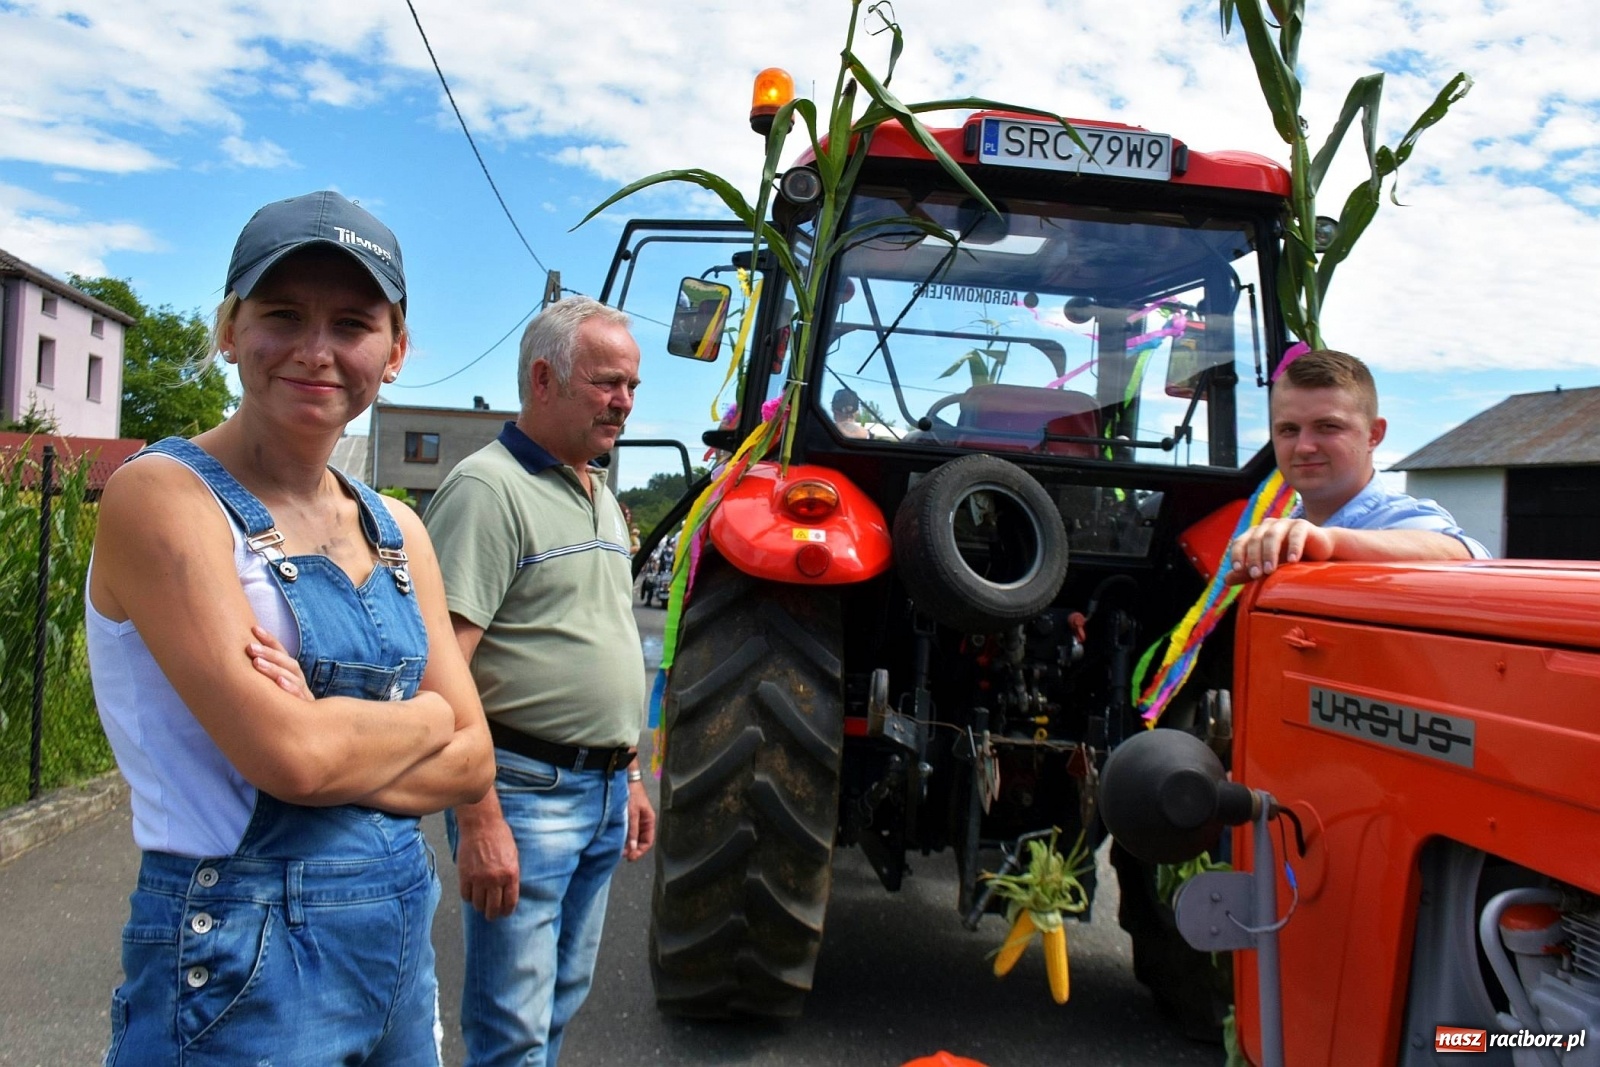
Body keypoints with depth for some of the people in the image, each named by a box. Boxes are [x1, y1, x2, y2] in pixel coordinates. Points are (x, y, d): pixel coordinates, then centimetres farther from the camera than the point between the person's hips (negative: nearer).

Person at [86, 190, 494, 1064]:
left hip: (400, 928, 6)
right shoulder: (163, 494, -13)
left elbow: (470, 759, 1)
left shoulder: (395, 529, 6)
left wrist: (334, 735, -15)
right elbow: (290, 755, -23)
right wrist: (421, 715, -5)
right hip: (243, 959, -6)